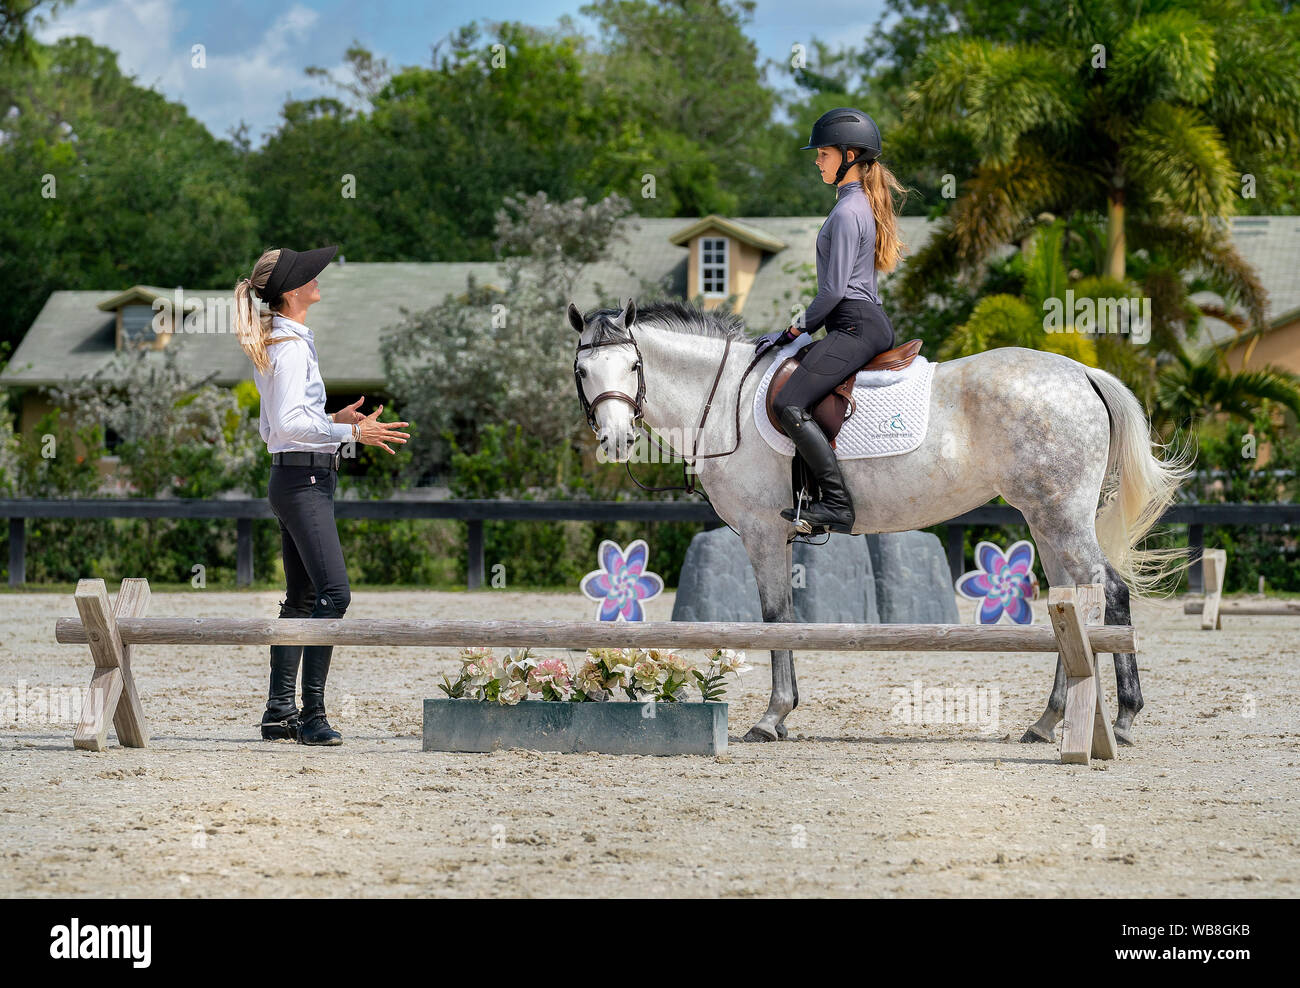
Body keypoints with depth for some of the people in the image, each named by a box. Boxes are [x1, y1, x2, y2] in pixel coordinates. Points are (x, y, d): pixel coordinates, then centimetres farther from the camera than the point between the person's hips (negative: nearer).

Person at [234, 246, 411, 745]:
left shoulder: (278, 345, 18)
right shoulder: (292, 348, -14)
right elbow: (287, 424, -22)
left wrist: (333, 420, 18)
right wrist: (352, 432, -22)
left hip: (294, 481, 11)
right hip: (303, 480, -11)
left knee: (301, 598, 11)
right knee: (333, 592, -16)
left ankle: (280, 712, 12)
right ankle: (311, 714, -19)